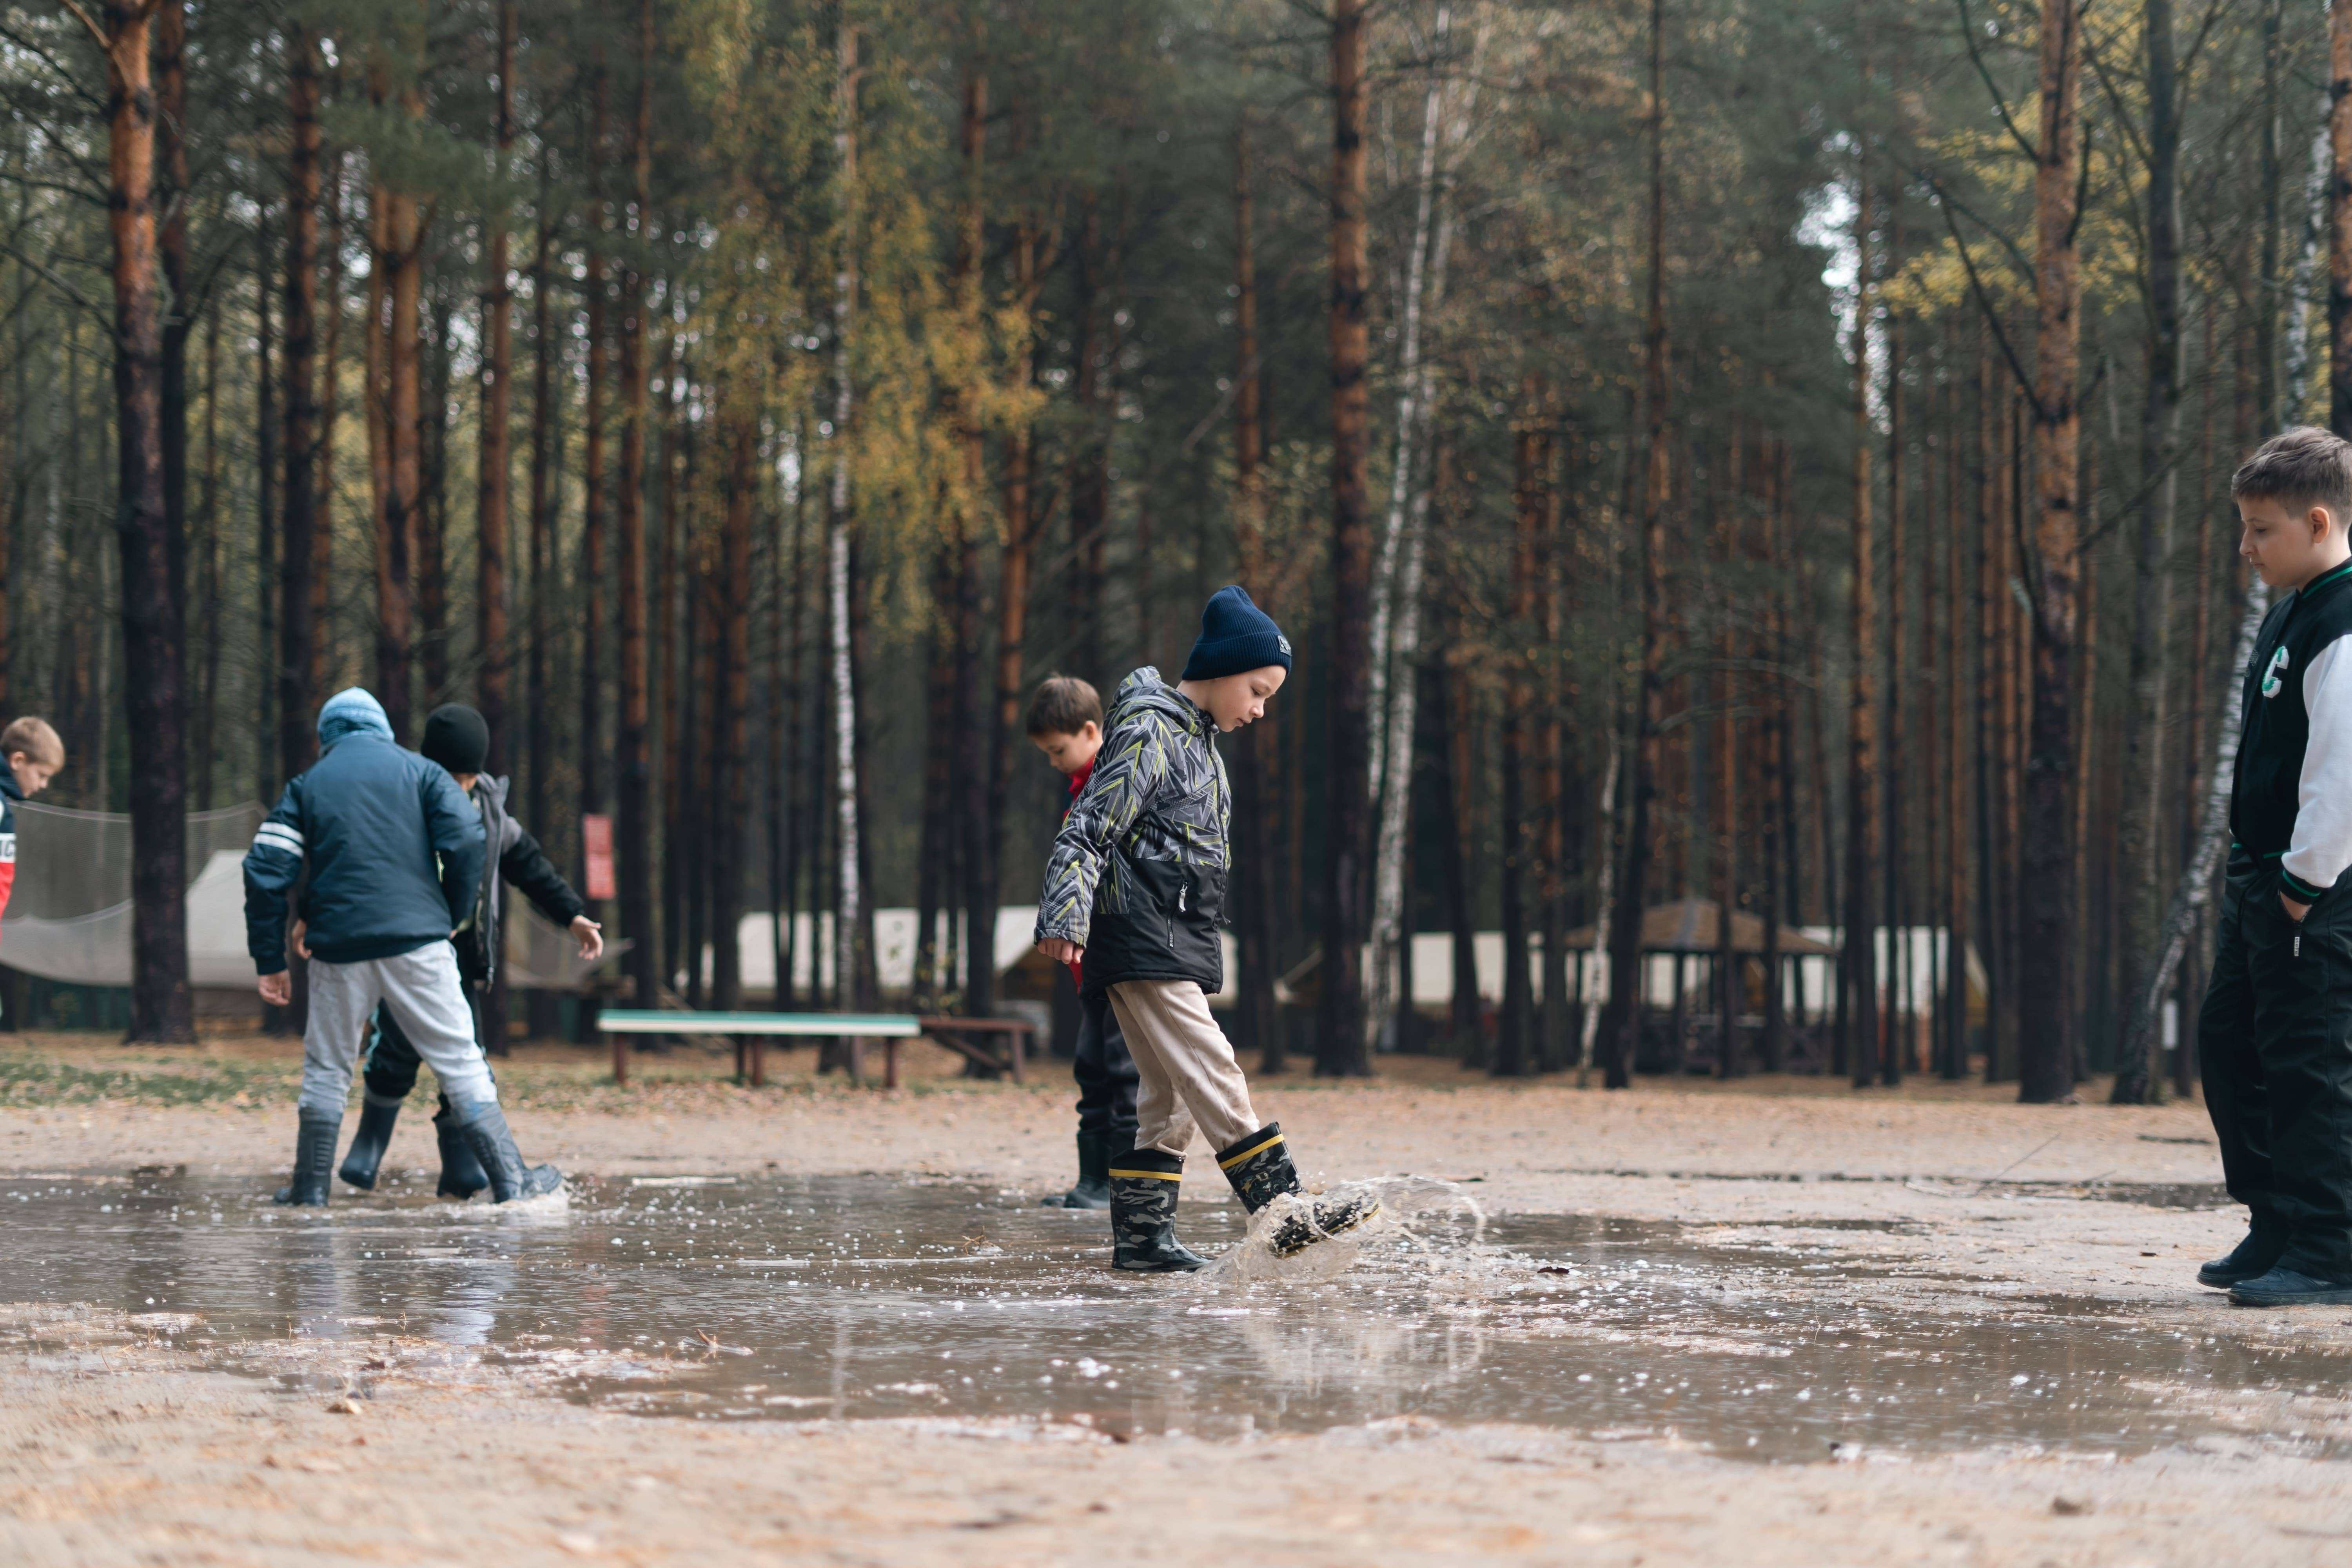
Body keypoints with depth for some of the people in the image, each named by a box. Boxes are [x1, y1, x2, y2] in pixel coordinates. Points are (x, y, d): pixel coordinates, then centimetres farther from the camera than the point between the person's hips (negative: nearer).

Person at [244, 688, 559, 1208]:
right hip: (417, 940, -1)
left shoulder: (306, 785, 13)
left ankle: (310, 1188, 13)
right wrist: (452, 916, 8)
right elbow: (466, 841, -4)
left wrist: (270, 961, 6)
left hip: (339, 949, 1)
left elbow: (266, 871, 4)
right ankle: (510, 1179, -2)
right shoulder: (419, 771, 10)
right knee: (459, 1058, 2)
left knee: (326, 1068, 13)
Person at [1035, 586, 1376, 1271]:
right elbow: (1089, 830, -17)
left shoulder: (1200, 740, 19)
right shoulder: (1149, 734, -10)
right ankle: (1282, 1210, -21)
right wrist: (1066, 917, -26)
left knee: (1171, 1097, 8)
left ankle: (1141, 1235, 11)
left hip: (1180, 944, 10)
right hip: (1140, 940, -10)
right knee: (1212, 1074, -15)